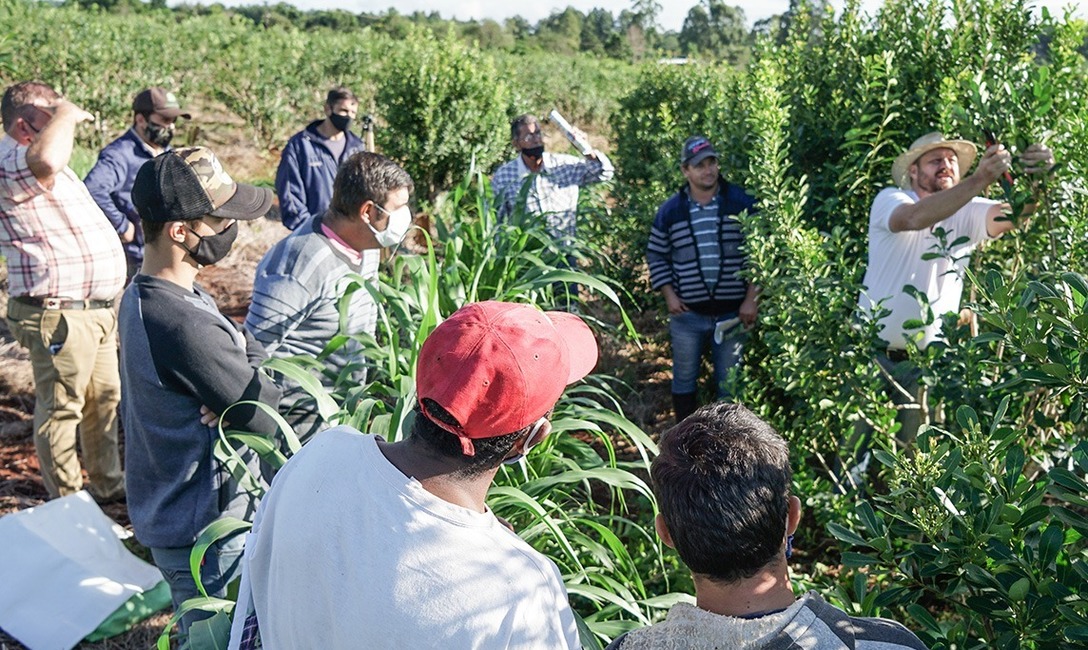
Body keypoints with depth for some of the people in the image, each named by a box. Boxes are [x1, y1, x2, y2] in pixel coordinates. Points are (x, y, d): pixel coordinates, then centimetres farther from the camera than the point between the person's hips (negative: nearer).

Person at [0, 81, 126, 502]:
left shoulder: (52, 167, 19)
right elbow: (46, 159, -40)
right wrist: (66, 116, -22)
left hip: (96, 308, 10)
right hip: (58, 316, -10)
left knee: (105, 397, 18)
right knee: (60, 408, 0)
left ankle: (107, 484, 32)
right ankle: (66, 503, 12)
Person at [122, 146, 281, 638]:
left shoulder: (142, 294, 0)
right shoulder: (185, 326, -32)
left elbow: (257, 354, 2)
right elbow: (273, 422, -23)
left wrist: (237, 393, -17)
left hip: (164, 506, 9)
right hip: (204, 531, -9)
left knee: (203, 632, 28)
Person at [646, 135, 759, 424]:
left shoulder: (743, 204, -4)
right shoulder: (670, 211, 0)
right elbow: (656, 256, 9)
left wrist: (752, 299, -7)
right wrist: (669, 295, -2)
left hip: (732, 313, -1)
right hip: (687, 314, 1)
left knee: (729, 382, 10)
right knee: (684, 379, 12)